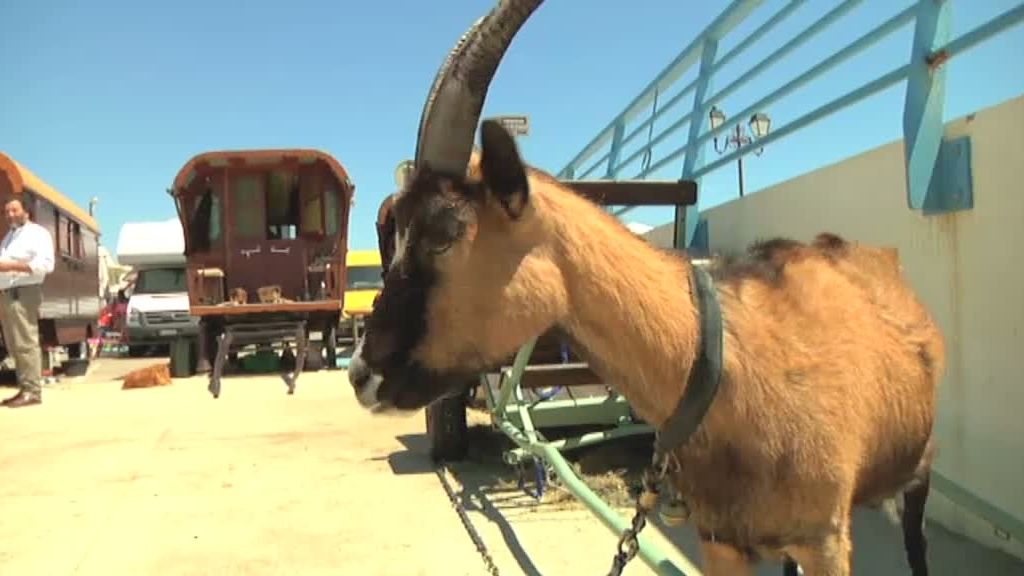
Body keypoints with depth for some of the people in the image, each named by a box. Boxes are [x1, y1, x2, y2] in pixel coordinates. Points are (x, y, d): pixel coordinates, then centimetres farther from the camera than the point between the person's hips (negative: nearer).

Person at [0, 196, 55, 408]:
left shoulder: (38, 233, 0)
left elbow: (45, 264, -15)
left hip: (23, 293, -9)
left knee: (26, 343, -12)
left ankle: (32, 390, -12)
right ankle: (25, 389, 11)